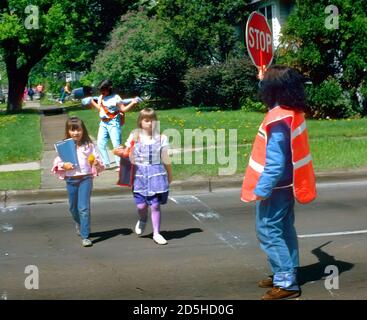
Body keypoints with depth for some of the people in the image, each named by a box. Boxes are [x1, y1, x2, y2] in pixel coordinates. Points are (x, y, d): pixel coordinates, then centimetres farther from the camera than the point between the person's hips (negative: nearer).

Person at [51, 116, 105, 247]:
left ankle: (85, 236, -3)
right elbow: (57, 163, 2)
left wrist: (96, 162, -18)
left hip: (85, 178, -2)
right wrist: (64, 166, -17)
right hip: (71, 180, 3)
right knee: (73, 207, 19)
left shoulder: (88, 145, -1)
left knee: (84, 208, -10)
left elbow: (97, 159, 4)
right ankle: (79, 223, 50)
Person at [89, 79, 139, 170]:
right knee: (100, 144, 7)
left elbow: (123, 109, -12)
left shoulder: (116, 98, -11)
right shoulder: (101, 98, 9)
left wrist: (132, 103, -24)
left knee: (116, 144, -9)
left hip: (113, 123, -7)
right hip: (103, 123, 7)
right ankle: (106, 164, 18)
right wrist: (92, 101, 26)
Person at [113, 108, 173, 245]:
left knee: (155, 205, -1)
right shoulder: (134, 137, 1)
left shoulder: (161, 138, 1)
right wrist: (119, 152, -16)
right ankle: (142, 220, 35)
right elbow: (128, 154, 5)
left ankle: (156, 233, 12)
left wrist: (169, 176, 12)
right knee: (141, 205, 0)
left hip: (156, 173, 0)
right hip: (140, 173, 0)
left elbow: (165, 160, 7)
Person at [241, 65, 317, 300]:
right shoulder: (294, 112, 4)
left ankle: (286, 283, -1)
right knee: (284, 231, 16)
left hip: (275, 187, -10)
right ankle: (285, 275, 26)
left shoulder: (278, 120, -25)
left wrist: (261, 189, -22)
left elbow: (275, 163, -27)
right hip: (286, 184, 10)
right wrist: (268, 76, 37)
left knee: (269, 231, -3)